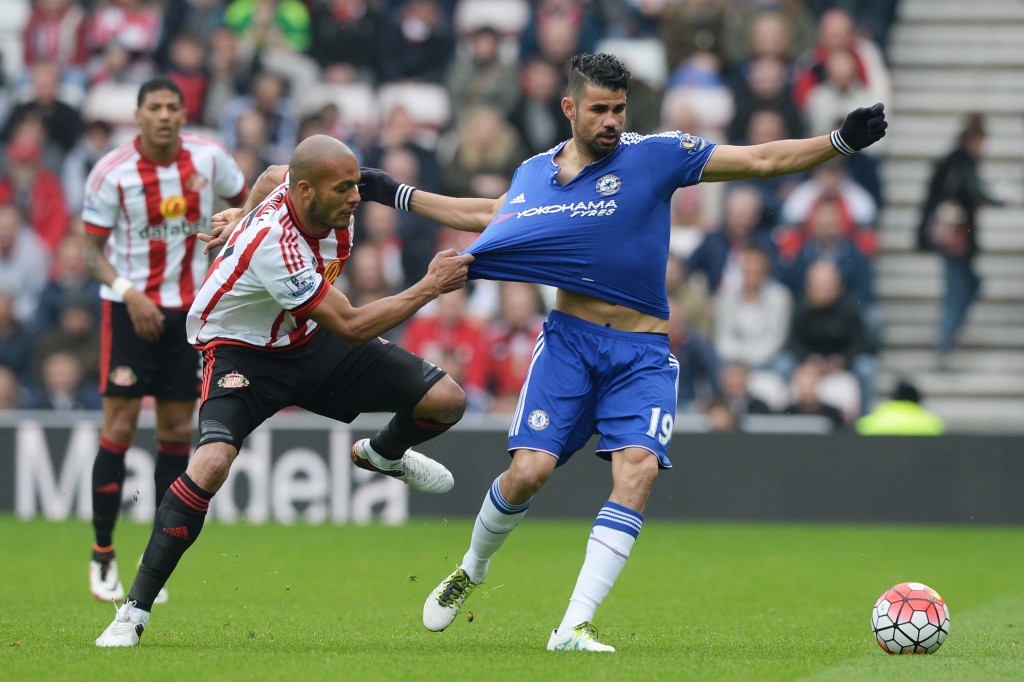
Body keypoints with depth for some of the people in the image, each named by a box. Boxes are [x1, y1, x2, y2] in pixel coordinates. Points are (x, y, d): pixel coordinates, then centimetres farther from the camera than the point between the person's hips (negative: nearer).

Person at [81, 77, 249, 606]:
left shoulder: (208, 159, -3)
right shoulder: (111, 173, -11)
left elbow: (244, 201, 15)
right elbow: (92, 250, -7)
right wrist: (128, 292, -23)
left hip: (190, 309, 3)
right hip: (129, 309, -3)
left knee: (177, 431, 3)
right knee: (120, 426, -8)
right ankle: (102, 556, 1)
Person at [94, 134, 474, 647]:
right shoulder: (272, 245, -37)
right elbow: (350, 328, -30)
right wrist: (430, 287, -25)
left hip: (308, 341, 7)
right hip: (243, 351, -7)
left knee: (446, 401, -4)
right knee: (213, 461, -33)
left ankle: (382, 455, 32)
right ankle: (134, 611, -22)